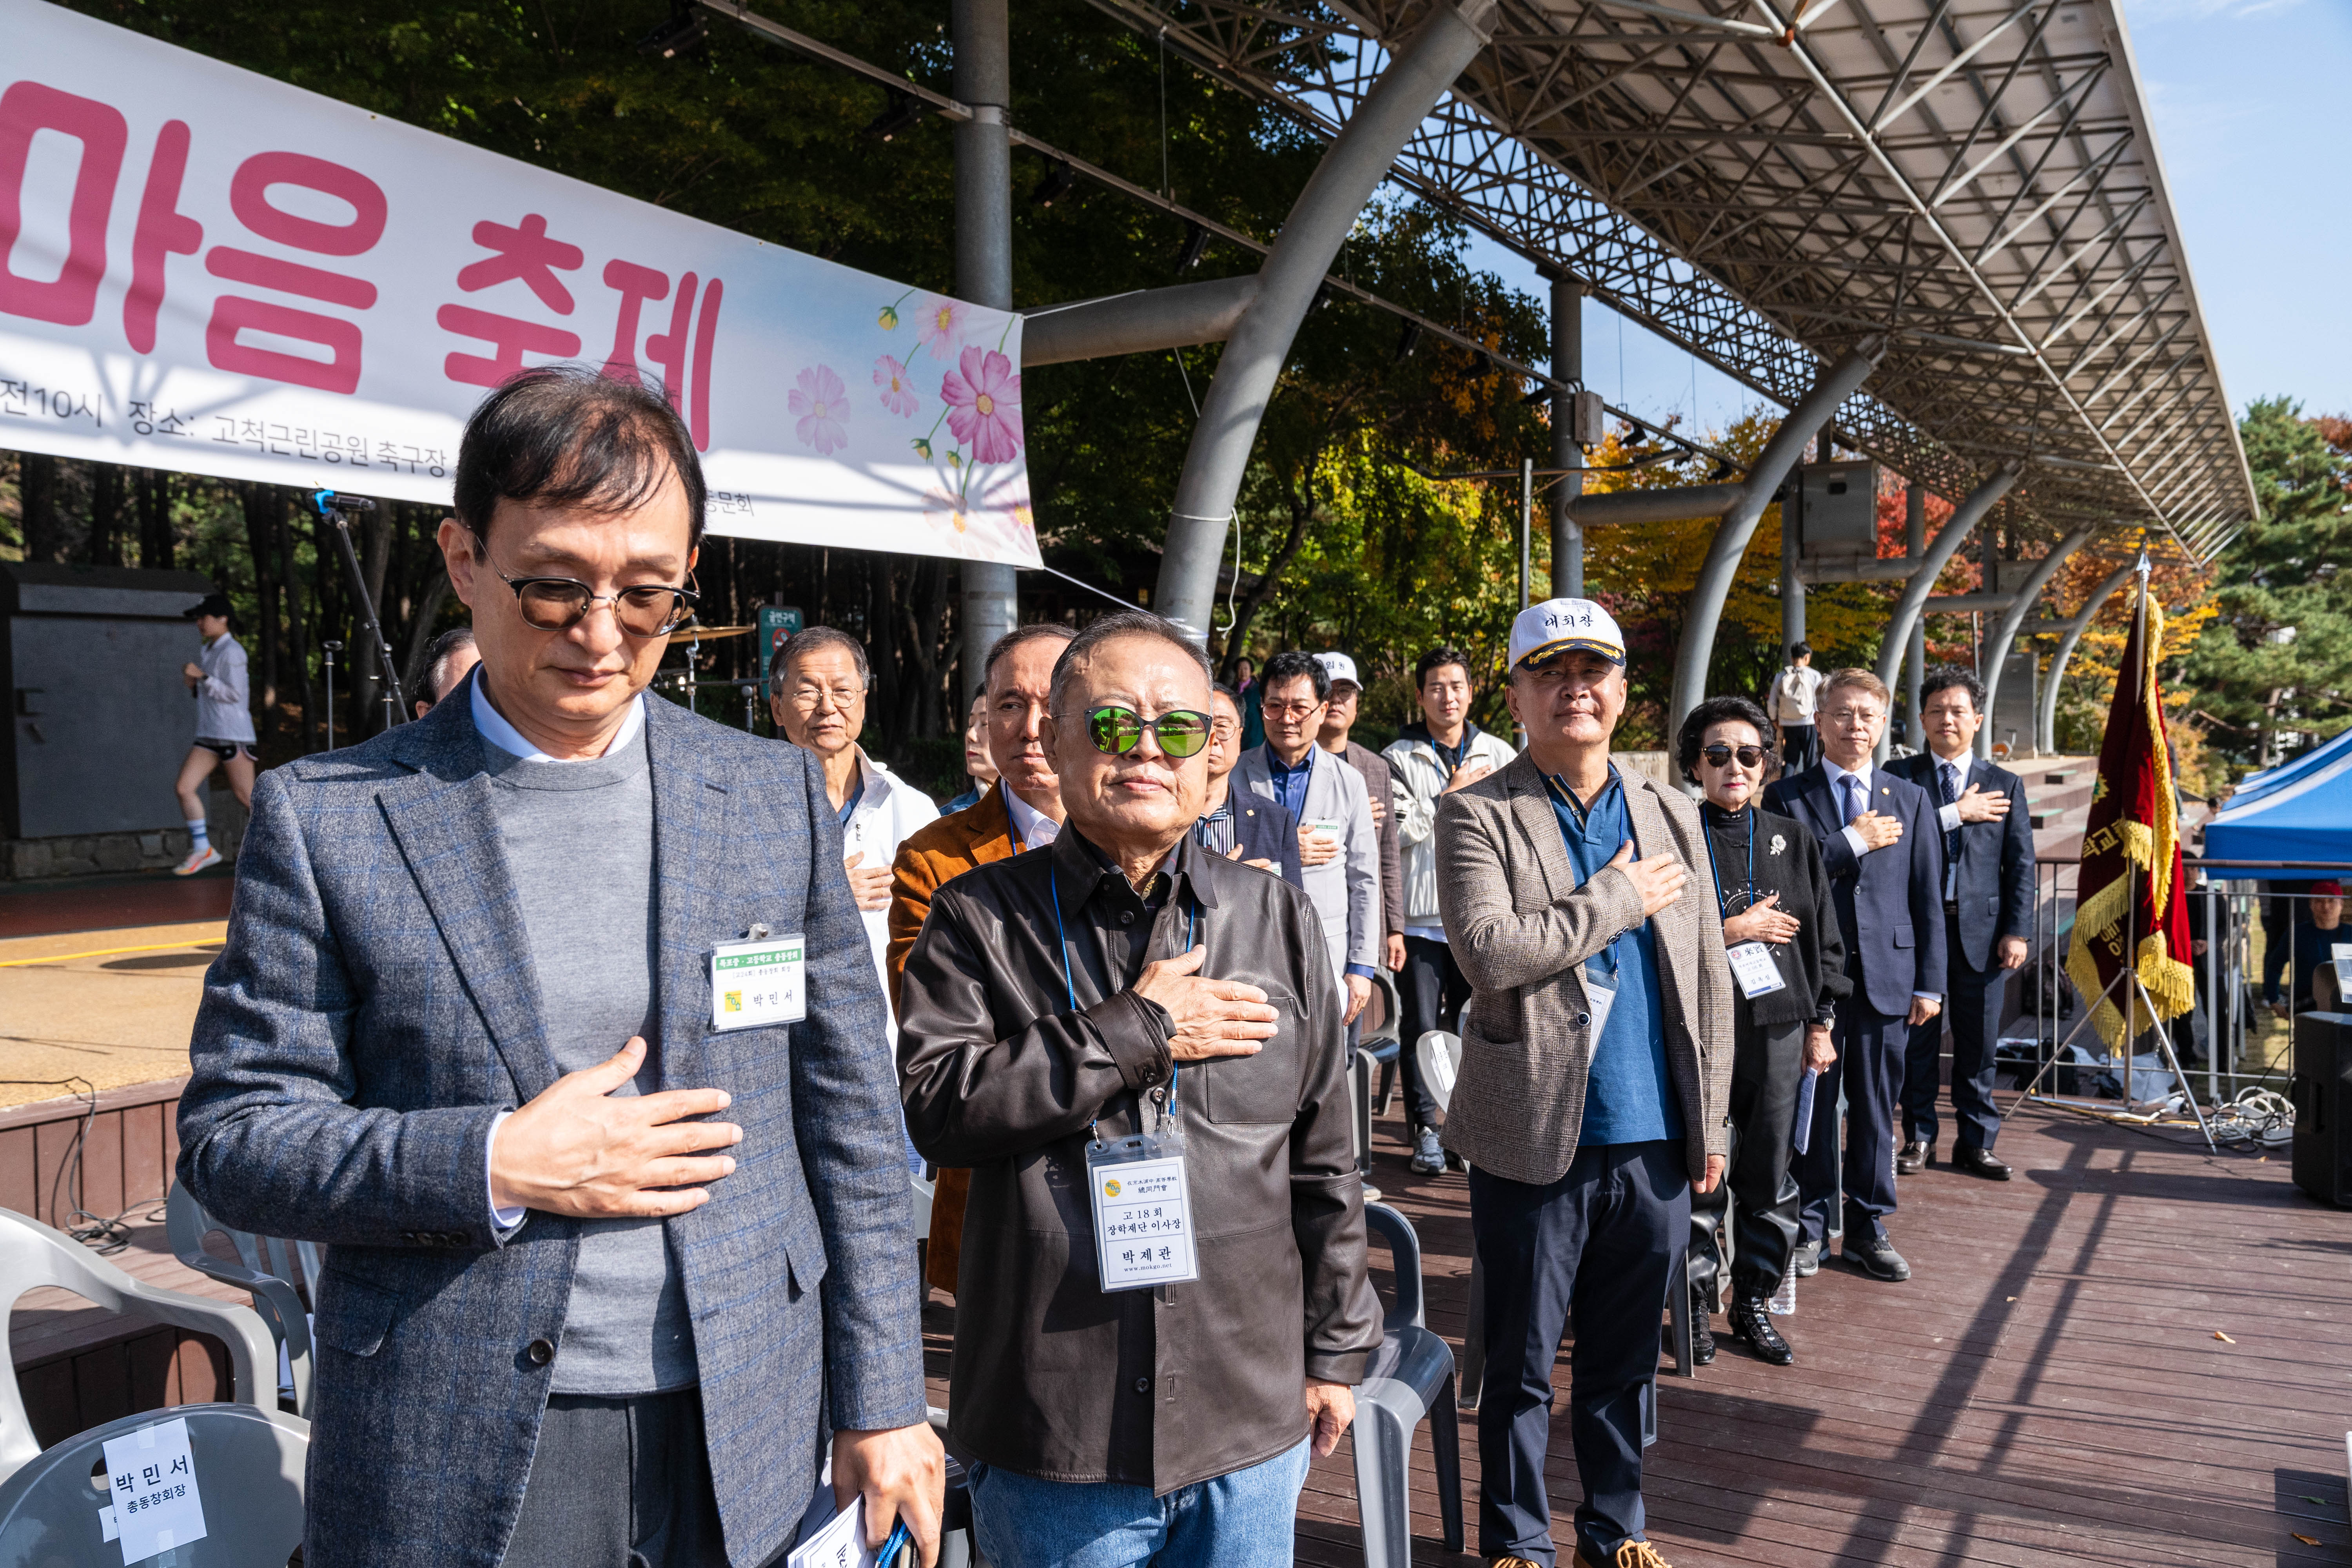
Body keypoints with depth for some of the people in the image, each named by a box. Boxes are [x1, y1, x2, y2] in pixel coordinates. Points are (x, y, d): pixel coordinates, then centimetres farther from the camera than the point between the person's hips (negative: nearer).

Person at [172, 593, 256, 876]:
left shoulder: (232, 651, -11)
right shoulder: (207, 652, 16)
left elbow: (234, 693, -18)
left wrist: (202, 676, -19)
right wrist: (193, 684, 4)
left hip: (234, 735, -8)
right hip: (208, 736, 8)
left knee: (246, 797, -4)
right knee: (184, 787, -3)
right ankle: (202, 850, 4)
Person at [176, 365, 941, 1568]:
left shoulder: (778, 795, 0)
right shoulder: (326, 817, -5)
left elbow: (849, 1120, 2)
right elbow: (230, 1136, -3)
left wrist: (881, 1402, 3)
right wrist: (489, 1165, -17)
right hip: (457, 1459, -1)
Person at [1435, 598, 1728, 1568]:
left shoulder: (1671, 817, 10)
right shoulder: (1478, 816, -6)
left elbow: (1708, 981, 12)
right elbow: (1487, 950, -23)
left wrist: (1710, 1124, 9)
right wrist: (1619, 898, -13)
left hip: (1654, 1141, 4)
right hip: (1536, 1139, -4)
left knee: (1625, 1361, 17)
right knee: (1521, 1364, 9)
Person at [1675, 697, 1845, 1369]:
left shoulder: (1792, 840, 10)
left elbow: (1824, 936, 14)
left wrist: (1821, 1024, 10)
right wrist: (1734, 930, -11)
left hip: (1777, 1026, 3)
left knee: (1769, 1173, 8)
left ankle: (1754, 1302, 23)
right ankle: (1696, 1304, 16)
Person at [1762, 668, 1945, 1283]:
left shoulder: (1911, 800, 10)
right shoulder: (1786, 796, 1)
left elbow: (1928, 899, 8)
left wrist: (1930, 982, 3)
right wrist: (1854, 842, -12)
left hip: (1886, 976, 2)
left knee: (1875, 1110, 10)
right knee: (1812, 1107, 6)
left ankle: (1868, 1228, 23)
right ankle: (1810, 1226, 19)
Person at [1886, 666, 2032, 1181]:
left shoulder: (2005, 784, 10)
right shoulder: (1899, 775, 4)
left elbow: (2021, 863, 6)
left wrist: (2017, 931, -3)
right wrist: (1957, 813, -11)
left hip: (1982, 930, 1)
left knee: (1979, 1045, 6)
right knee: (1918, 1040, 6)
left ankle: (1976, 1142, 19)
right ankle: (1919, 1138, 18)